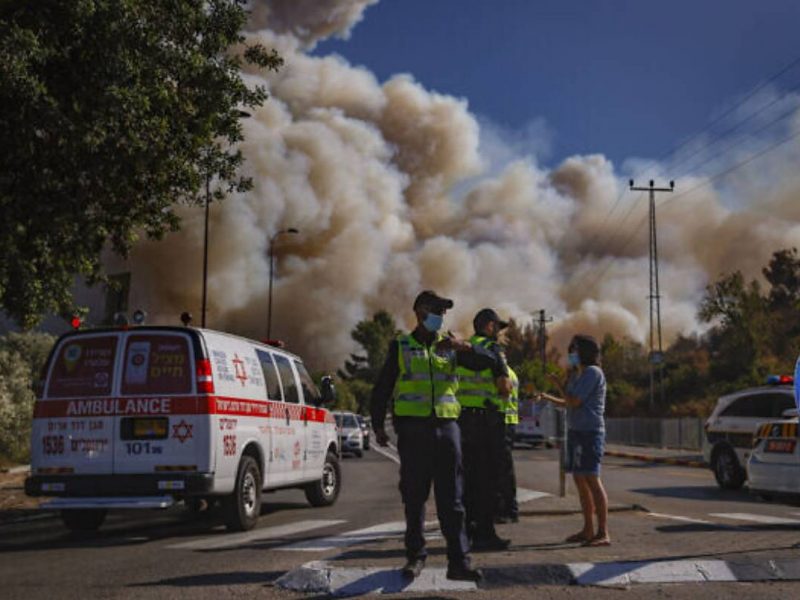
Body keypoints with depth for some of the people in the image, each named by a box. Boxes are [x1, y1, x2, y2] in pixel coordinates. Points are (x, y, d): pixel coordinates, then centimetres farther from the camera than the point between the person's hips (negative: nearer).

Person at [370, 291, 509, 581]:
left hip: (446, 427, 2)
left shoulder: (450, 346, 13)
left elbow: (492, 361, 8)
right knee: (414, 498, 5)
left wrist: (464, 347, -9)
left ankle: (458, 561, 1)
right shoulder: (401, 346, 7)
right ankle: (415, 556, 17)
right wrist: (378, 424, 1)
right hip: (413, 429, -2)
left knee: (451, 500, 0)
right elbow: (382, 387, 8)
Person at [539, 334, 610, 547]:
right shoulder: (579, 374, 20)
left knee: (591, 479, -14)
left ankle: (603, 533, -16)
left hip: (589, 433, -10)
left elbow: (574, 402, -15)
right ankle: (588, 530, 19)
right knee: (580, 480, 12)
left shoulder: (592, 372, -9)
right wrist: (547, 397, 25)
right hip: (575, 431, 10)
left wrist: (560, 384, -1)